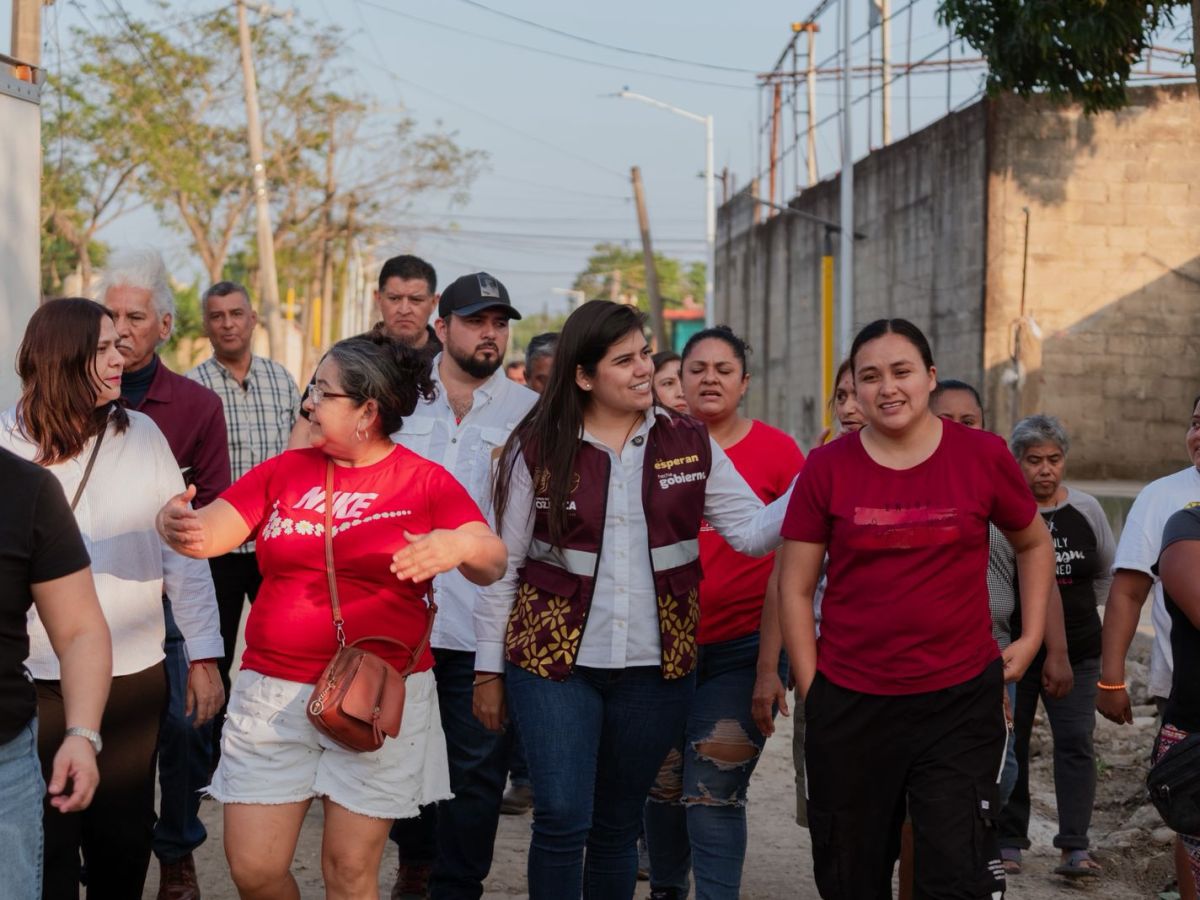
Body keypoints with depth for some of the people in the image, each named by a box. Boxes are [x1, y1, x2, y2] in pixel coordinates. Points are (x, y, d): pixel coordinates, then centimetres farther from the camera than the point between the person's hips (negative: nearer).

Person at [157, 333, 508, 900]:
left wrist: (463, 544, -29)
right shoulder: (285, 472, 7)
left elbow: (491, 565, -6)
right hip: (273, 693, 3)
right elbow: (209, 532, 0)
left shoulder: (426, 482, 0)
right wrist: (175, 525, -23)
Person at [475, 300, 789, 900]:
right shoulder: (538, 450, -2)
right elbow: (503, 566, 2)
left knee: (618, 824, 11)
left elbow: (752, 531, -2)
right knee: (561, 821, -8)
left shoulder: (689, 444, 4)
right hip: (555, 661, -2)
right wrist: (489, 669, 3)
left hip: (655, 668, 2)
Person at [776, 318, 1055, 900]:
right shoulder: (827, 468, -1)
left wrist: (1031, 638, 8)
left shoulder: (984, 456, -2)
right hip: (849, 704, 1)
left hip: (961, 699, -1)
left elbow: (1034, 544, 16)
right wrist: (811, 690, 0)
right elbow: (795, 589, 3)